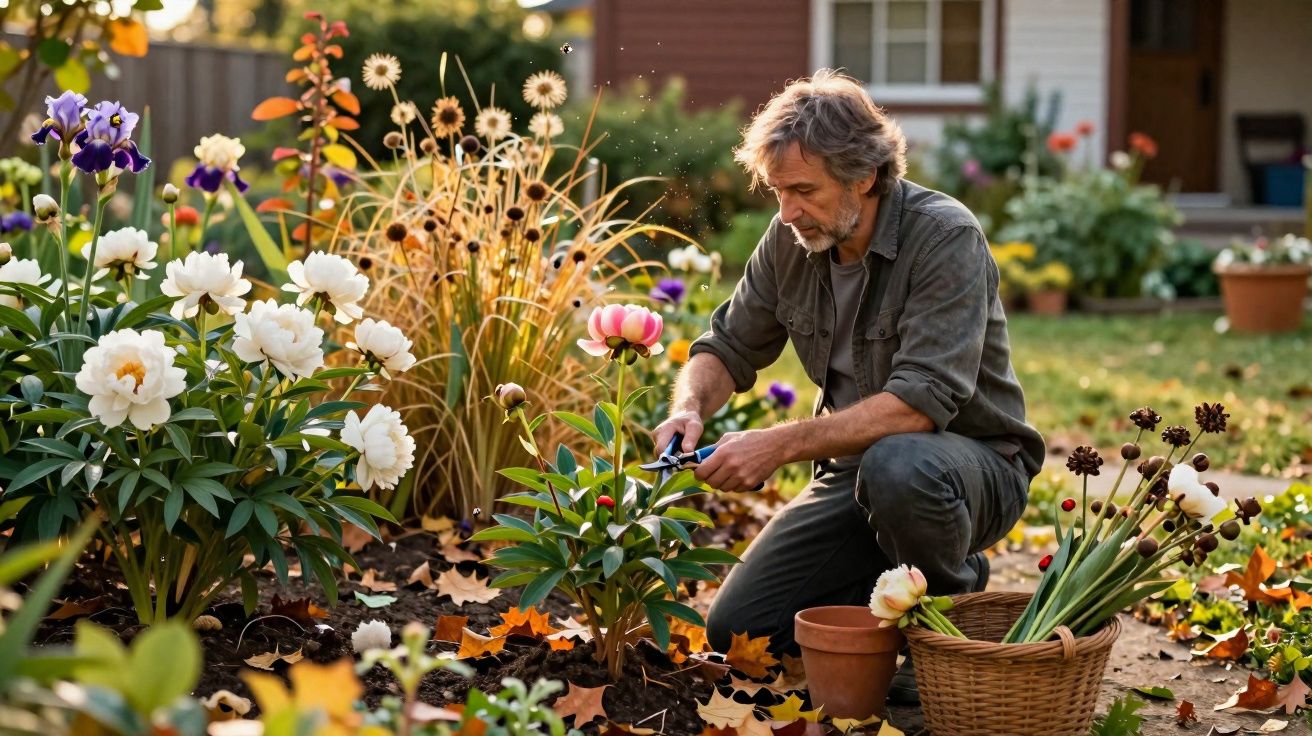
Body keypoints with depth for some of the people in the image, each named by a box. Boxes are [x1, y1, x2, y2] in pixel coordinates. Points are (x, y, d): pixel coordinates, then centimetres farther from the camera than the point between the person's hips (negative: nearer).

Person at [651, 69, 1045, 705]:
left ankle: (955, 602, -8)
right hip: (857, 469, 6)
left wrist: (780, 444, -36)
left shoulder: (945, 238, -23)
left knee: (896, 467, -41)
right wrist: (689, 407, -15)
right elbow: (729, 347, 8)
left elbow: (922, 401, -32)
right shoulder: (791, 240, -4)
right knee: (736, 629, -6)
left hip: (976, 463, -6)